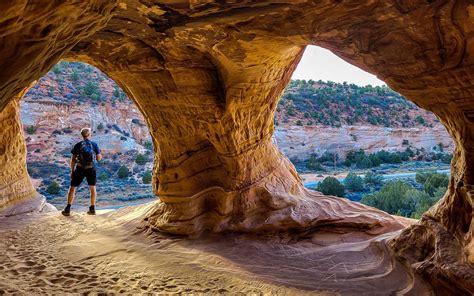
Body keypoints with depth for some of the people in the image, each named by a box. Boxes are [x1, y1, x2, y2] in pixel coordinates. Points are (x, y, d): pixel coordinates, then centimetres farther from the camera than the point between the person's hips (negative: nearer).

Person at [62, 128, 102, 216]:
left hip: (80, 169, -1)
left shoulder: (78, 145, -3)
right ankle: (92, 209, 15)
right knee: (92, 187, 17)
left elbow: (73, 159, -2)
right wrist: (100, 155, 22)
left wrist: (72, 171, 7)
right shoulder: (94, 144, -3)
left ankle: (68, 209, 8)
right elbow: (99, 158, 0)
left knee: (72, 187, 11)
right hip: (91, 169, 1)